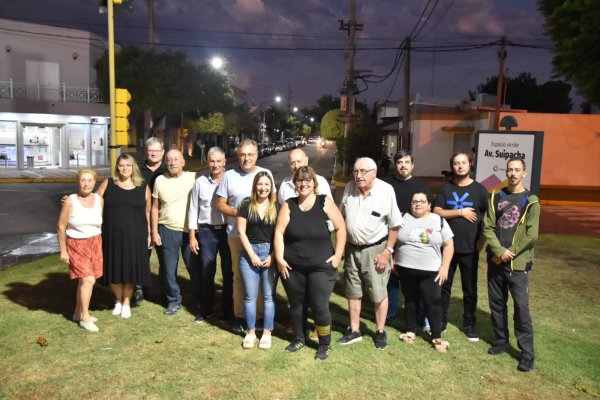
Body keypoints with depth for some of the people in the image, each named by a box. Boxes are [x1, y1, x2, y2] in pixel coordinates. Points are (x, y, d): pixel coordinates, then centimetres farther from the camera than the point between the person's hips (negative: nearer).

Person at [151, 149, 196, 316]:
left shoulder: (193, 178, -4)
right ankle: (174, 301, 28)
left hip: (190, 231, -1)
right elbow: (155, 208, 5)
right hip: (167, 231, 2)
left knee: (195, 268, 9)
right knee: (168, 270, 10)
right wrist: (154, 232, 1)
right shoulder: (160, 180, 2)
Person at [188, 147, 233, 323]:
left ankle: (228, 310, 23)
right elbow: (193, 210, 6)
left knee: (229, 272, 8)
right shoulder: (200, 182, 2)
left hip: (228, 230, -1)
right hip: (206, 231, 2)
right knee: (206, 272, 11)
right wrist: (192, 236, 3)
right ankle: (205, 309, 27)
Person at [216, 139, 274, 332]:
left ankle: (260, 315, 21)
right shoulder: (229, 176, -1)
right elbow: (220, 204, 1)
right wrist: (239, 212, -14)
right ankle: (239, 315, 21)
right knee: (239, 275, 8)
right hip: (237, 234, -1)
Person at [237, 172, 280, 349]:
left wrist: (273, 256, -9)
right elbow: (241, 231, -1)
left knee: (268, 295, 5)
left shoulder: (277, 207, 3)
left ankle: (267, 333, 17)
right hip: (249, 253, 0)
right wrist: (252, 255, -7)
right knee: (250, 295, 7)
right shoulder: (246, 205, 2)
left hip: (270, 254, 0)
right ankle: (250, 332, 20)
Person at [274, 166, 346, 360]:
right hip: (292, 267, 3)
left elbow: (341, 227, -1)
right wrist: (279, 259, -8)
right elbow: (279, 232, -1)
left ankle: (325, 344, 22)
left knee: (320, 306, 1)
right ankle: (299, 338, 37)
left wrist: (338, 254, -5)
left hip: (321, 267, -2)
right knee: (296, 304, 15)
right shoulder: (288, 205, 2)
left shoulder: (325, 202, -3)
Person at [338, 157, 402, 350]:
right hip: (352, 248, 4)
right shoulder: (349, 187, -4)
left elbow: (394, 224, -10)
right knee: (353, 292, 15)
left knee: (379, 293, 7)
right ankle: (354, 330, 30)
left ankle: (380, 331, 26)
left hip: (375, 249, -4)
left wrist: (388, 250, -12)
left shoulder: (386, 190, -17)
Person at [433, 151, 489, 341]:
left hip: (470, 248, -1)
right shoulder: (445, 187, 2)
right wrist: (460, 212, -15)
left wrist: (482, 240, -5)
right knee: (444, 285, 11)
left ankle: (469, 324, 24)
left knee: (470, 289, 9)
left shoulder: (479, 189, 0)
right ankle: (441, 319, 26)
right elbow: (436, 212, -7)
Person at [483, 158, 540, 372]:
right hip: (495, 261, 4)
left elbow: (531, 236, -8)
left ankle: (527, 353, 6)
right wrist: (499, 251, -13)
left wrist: (508, 254, -11)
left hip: (518, 263, -4)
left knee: (521, 307, -4)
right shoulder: (496, 197, 8)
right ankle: (500, 340, 28)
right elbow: (488, 227, 1)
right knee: (496, 303, 12)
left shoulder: (530, 201, -2)